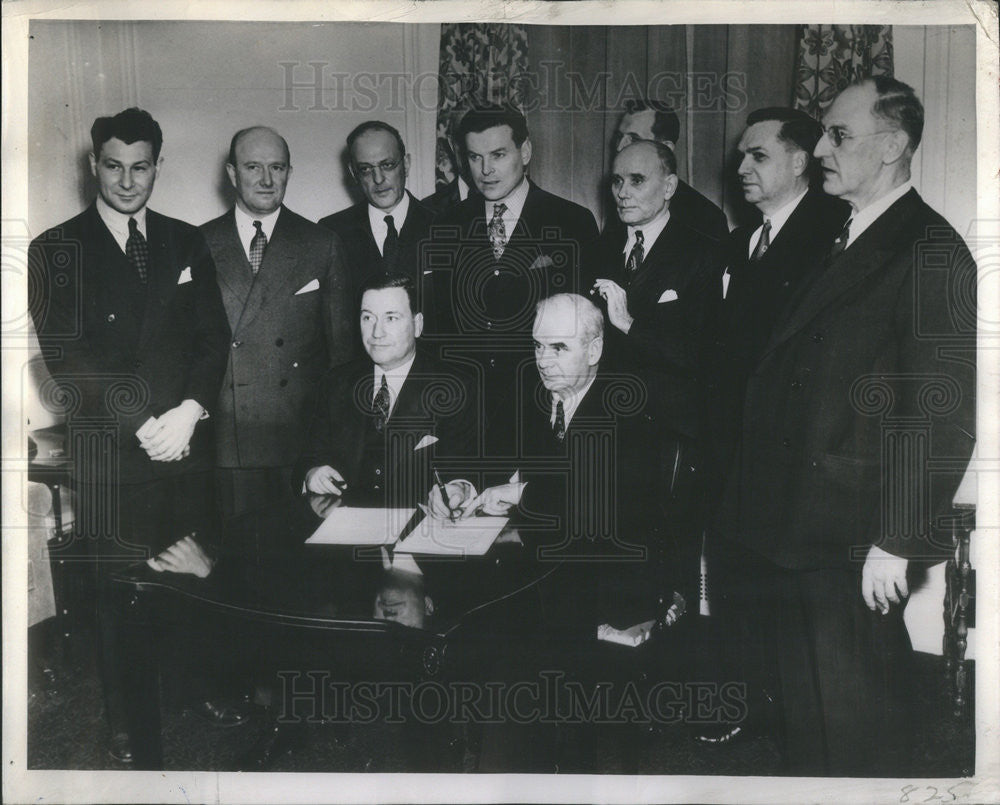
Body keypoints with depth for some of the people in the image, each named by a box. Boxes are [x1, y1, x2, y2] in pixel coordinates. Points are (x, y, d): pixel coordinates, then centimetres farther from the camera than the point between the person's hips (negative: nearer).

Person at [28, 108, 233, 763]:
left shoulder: (186, 243, 11)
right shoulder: (56, 251, 0)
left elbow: (214, 338, 6)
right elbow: (67, 360, -8)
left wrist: (191, 409, -10)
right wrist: (141, 426, -14)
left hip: (188, 441, 3)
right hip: (109, 457, -2)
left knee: (200, 579, 5)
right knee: (119, 592, 6)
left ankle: (203, 689, 27)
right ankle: (125, 726, 21)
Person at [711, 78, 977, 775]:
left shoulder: (932, 253, -12)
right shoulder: (838, 242, 14)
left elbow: (942, 417, -17)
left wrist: (895, 542, -18)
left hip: (852, 542, -8)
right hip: (793, 534, 8)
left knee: (855, 726, 4)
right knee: (804, 711, 18)